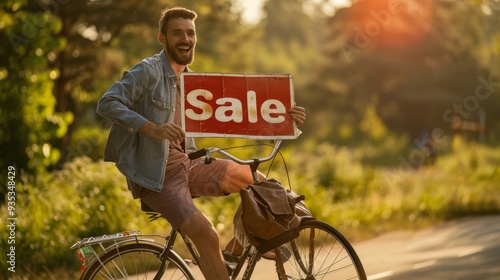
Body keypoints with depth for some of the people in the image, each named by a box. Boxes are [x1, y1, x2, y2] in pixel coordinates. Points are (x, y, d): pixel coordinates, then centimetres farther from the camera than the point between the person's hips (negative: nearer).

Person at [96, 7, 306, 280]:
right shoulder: (148, 71, -11)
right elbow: (107, 103, -20)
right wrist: (152, 128, -31)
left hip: (186, 166, 8)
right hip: (156, 174, -8)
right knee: (207, 235, -24)